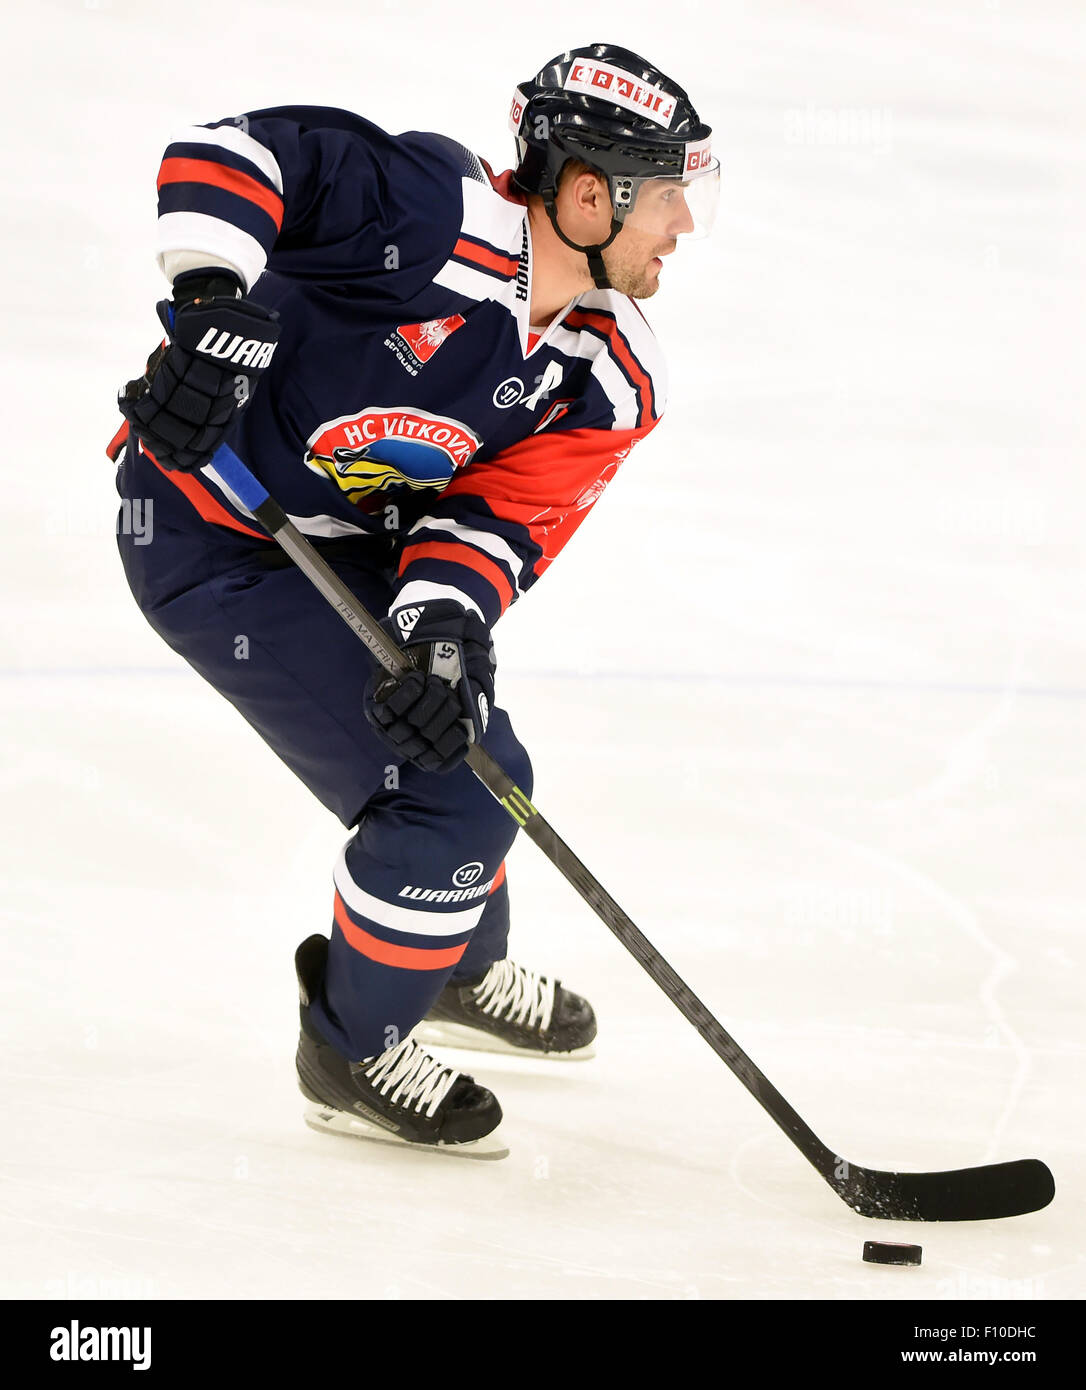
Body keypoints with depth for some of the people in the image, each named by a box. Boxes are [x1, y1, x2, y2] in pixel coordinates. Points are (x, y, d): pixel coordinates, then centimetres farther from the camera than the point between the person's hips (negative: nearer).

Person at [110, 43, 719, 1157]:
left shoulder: (611, 383, -5)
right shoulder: (437, 211, -28)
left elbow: (501, 513, -10)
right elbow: (233, 153, -29)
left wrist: (446, 628, -29)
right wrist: (215, 305, -40)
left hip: (347, 541, 9)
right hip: (212, 543, -9)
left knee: (474, 759, 23)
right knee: (446, 803, -10)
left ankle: (457, 970, 53)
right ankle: (352, 1056, 13)